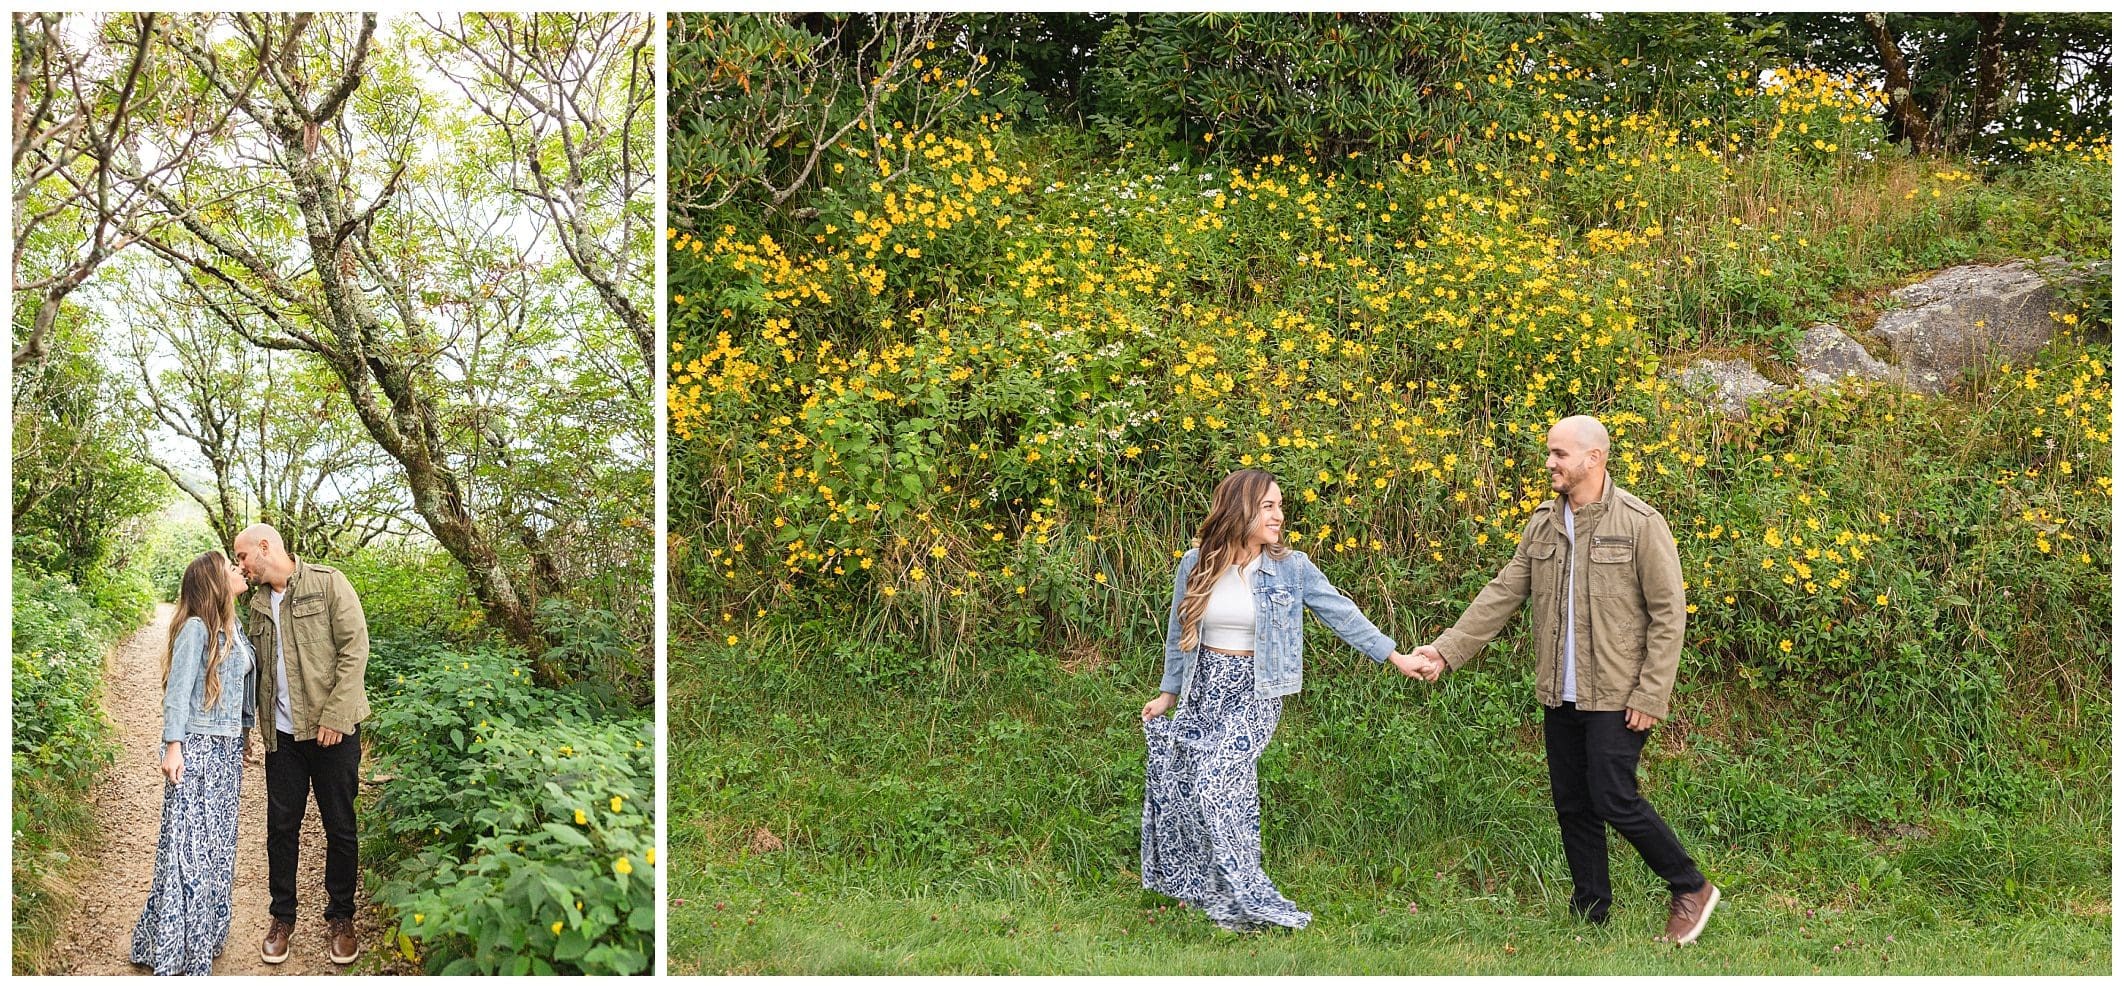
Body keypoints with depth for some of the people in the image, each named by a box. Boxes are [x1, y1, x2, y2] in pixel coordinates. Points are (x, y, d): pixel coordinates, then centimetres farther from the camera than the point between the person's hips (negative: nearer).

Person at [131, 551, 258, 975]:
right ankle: (173, 946, 6)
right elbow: (178, 691, -14)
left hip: (229, 748, 8)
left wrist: (245, 730, 19)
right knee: (188, 844, -4)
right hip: (197, 748, -8)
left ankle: (208, 933, 23)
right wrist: (172, 746, -16)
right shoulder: (196, 628, -14)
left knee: (219, 840, 13)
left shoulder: (234, 628, 10)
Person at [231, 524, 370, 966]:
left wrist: (335, 716, -16)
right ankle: (282, 917, 23)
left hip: (332, 730, -5)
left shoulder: (328, 583, -6)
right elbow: (259, 667, 17)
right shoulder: (259, 603, 13)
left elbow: (355, 648, -11)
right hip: (283, 734, 5)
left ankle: (340, 919, 18)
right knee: (281, 828, 9)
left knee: (340, 828, 4)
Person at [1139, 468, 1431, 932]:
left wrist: (1393, 656, -5)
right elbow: (1179, 633, 11)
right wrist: (1168, 692, 15)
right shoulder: (1195, 565, 0)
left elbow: (1342, 614, -2)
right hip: (1205, 690, 4)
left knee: (1215, 783, -19)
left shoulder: (1291, 567, -6)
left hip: (1255, 692, -4)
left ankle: (1243, 899, -6)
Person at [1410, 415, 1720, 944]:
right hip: (1559, 697, 6)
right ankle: (1591, 914, 24)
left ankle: (1691, 889, 13)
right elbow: (1501, 595, 6)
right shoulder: (1542, 524, 6)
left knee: (1614, 801, -8)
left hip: (1615, 697, -6)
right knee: (1572, 806, 11)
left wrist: (1651, 696, -14)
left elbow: (1669, 614, -10)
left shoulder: (1640, 523, -10)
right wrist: (1447, 649, -3)